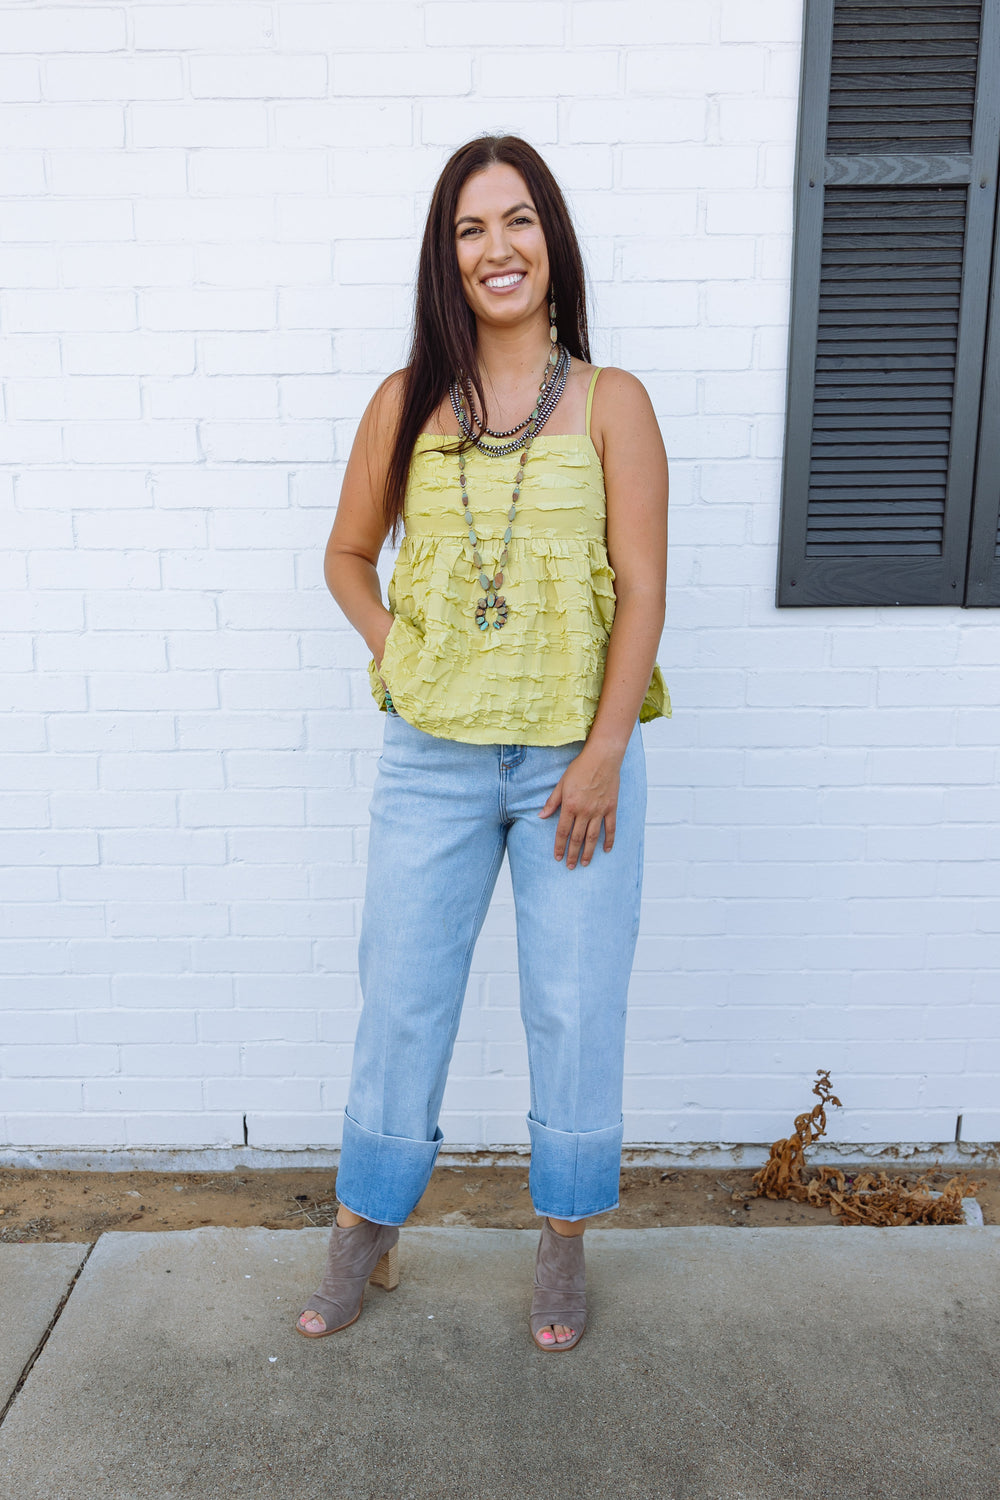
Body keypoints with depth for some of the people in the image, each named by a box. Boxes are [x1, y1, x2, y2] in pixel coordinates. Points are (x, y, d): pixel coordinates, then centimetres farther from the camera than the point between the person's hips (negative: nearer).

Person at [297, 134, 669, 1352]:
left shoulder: (611, 403, -1)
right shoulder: (406, 403, 4)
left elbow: (641, 587, -6)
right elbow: (348, 553, 15)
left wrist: (604, 754, -12)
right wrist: (395, 654, -1)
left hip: (576, 757, -1)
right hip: (432, 759, 2)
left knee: (575, 1008, 9)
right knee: (400, 997, 11)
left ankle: (563, 1242, 33)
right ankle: (364, 1240, 33)